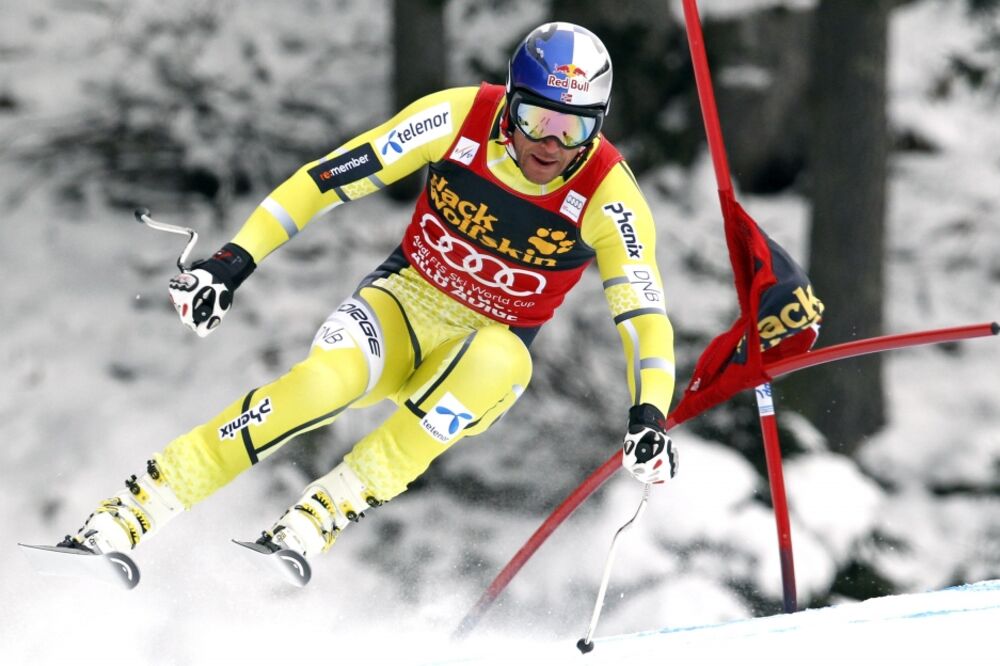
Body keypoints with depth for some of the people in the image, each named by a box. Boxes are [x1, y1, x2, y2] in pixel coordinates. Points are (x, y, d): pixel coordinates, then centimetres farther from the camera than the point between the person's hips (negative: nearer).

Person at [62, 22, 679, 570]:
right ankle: (135, 509, -27)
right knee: (325, 380, -32)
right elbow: (331, 176, -12)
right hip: (405, 302, 0)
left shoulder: (607, 197, -20)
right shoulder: (461, 118, -18)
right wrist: (234, 261, -17)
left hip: (492, 347, 0)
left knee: (498, 362, -37)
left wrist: (649, 416, -37)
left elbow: (646, 314, -20)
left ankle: (327, 510, -30)